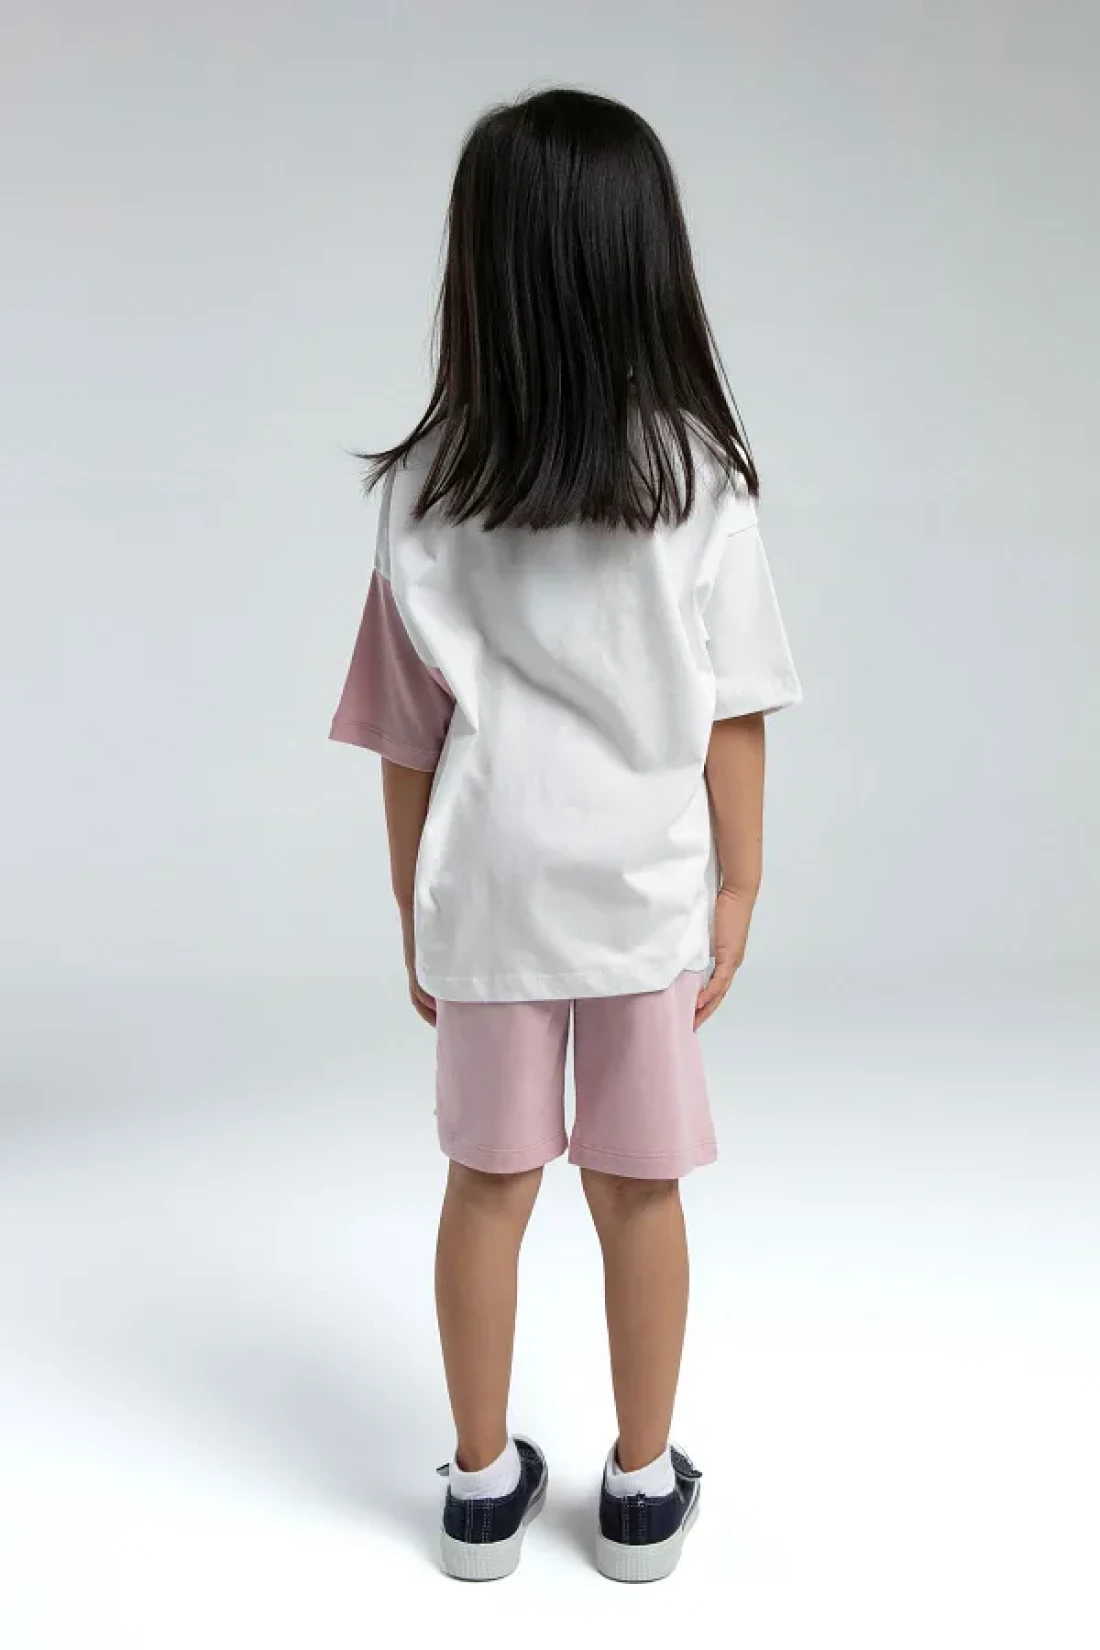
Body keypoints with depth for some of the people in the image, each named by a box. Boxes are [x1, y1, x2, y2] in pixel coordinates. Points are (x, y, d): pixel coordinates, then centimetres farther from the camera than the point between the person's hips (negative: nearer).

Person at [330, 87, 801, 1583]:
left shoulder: (431, 488, -7)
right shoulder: (699, 474, -10)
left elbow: (410, 736, -3)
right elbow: (731, 718, -8)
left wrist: (415, 912, 8)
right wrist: (738, 890, 4)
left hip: (486, 891, 1)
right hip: (647, 884, 0)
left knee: (489, 1181, 14)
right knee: (640, 1190, 13)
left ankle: (485, 1486, 29)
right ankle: (643, 1491, 28)